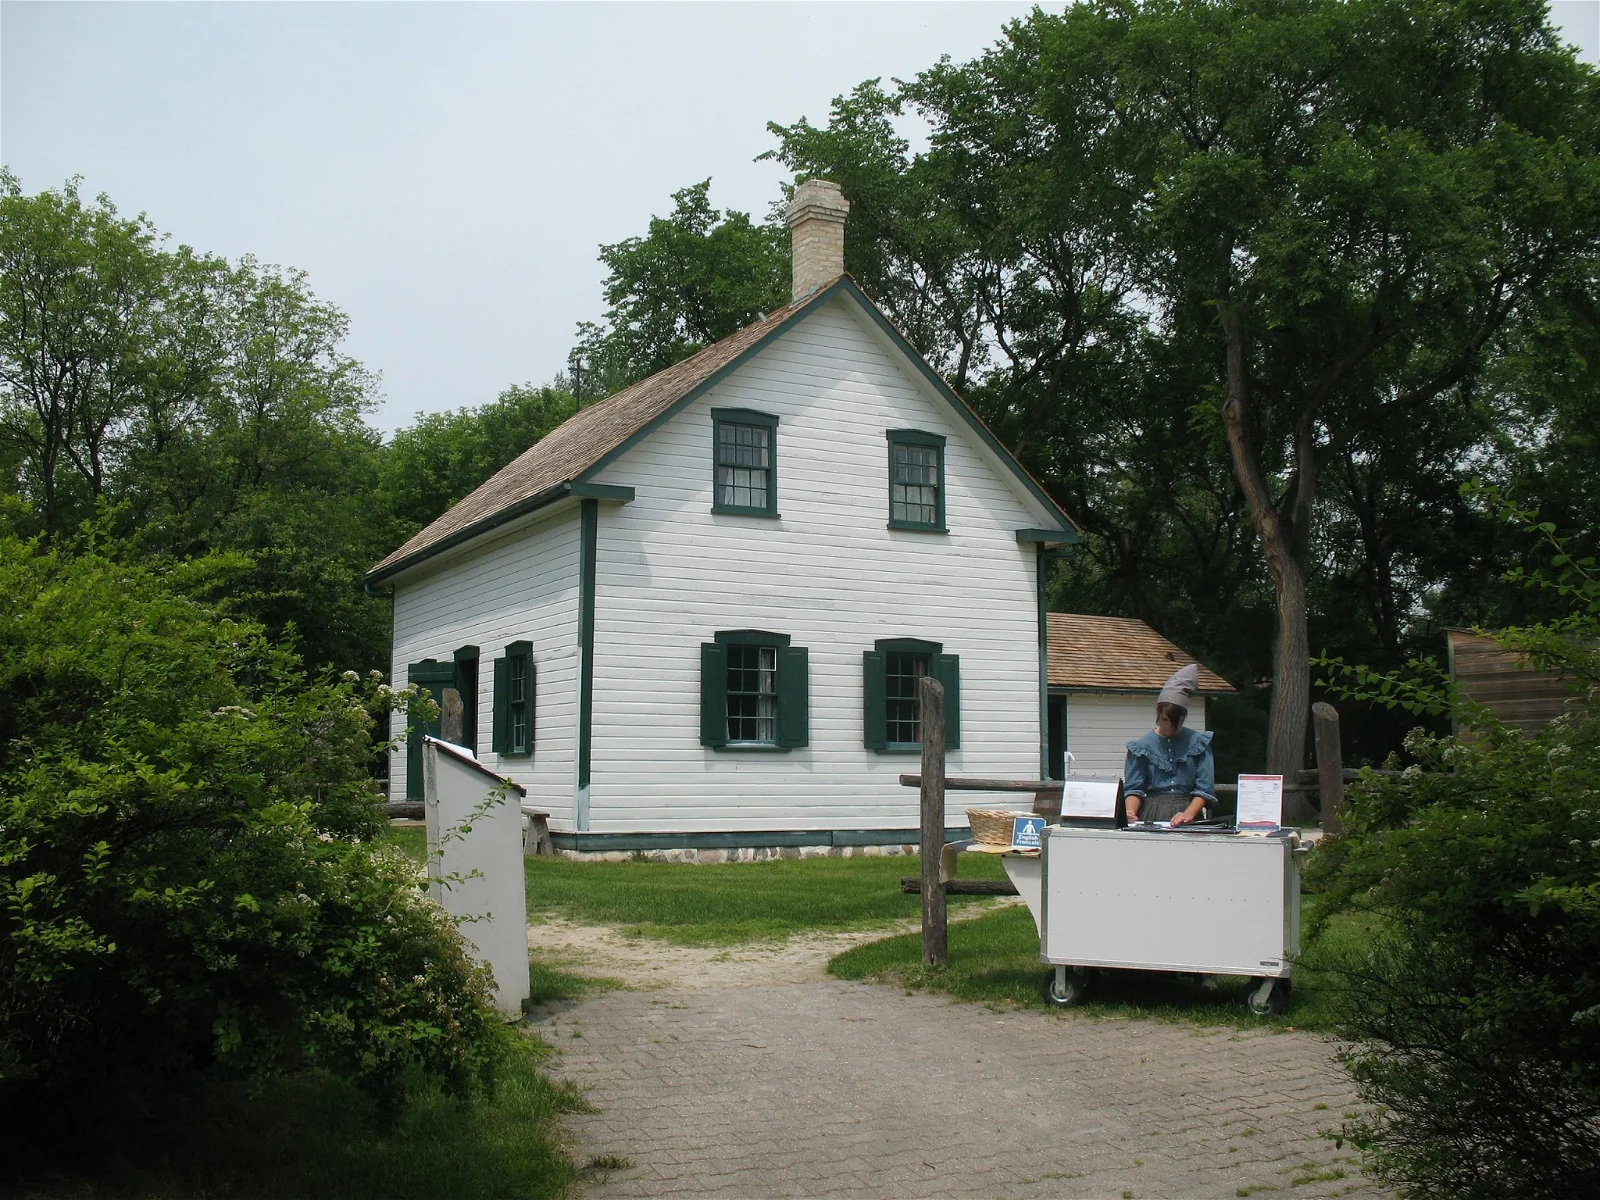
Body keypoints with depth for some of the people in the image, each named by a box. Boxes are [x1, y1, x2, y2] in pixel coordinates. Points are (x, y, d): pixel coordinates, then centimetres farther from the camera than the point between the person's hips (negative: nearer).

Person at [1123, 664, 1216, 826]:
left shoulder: (1198, 742, 9)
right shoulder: (1142, 746, 9)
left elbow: (1205, 788, 5)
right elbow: (1134, 788, 6)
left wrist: (1188, 814, -11)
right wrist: (1131, 811, -13)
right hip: (1152, 814, 0)